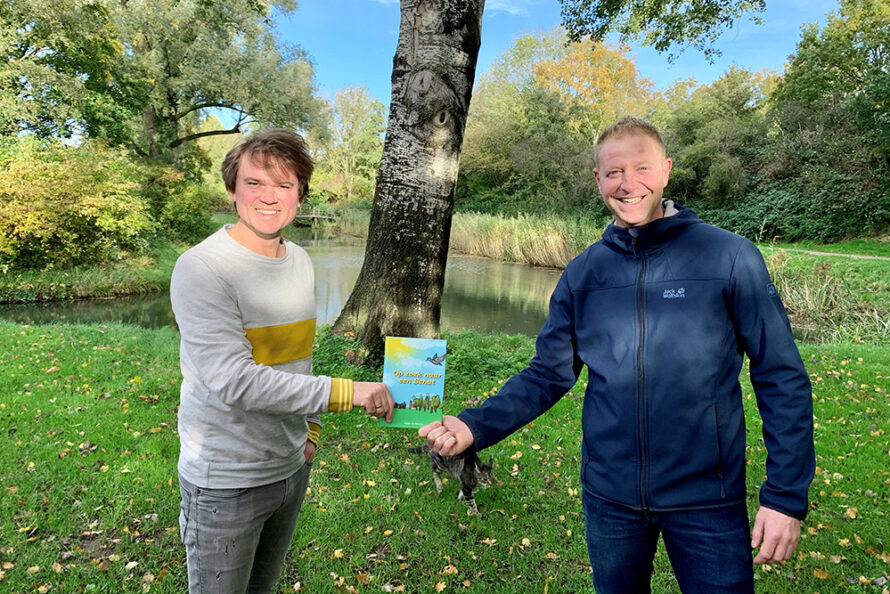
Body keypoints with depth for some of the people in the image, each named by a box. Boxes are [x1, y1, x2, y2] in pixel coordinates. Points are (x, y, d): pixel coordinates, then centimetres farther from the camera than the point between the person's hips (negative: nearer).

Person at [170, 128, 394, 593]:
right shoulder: (201, 268, -18)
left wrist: (310, 429, 10)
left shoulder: (301, 262, 5)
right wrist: (345, 393, -26)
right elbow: (232, 381, -26)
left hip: (292, 466, 6)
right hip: (225, 481, -6)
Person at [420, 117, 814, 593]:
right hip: (608, 499, 3)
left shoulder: (730, 258, -9)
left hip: (707, 502, -2)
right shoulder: (581, 274, 0)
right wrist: (476, 426, -12)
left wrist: (786, 495, -9)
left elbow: (781, 379, -6)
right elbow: (548, 374, 1)